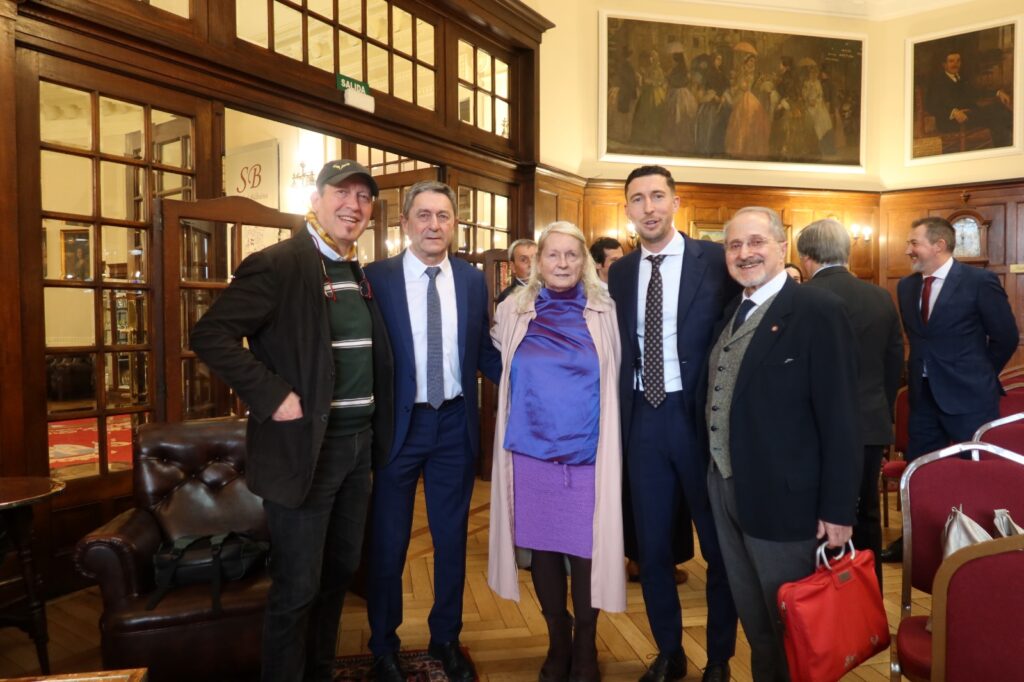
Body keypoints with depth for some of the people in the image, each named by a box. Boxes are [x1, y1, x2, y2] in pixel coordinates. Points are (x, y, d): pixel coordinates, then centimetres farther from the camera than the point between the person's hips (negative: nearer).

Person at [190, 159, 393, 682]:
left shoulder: (361, 275, 12)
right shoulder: (279, 263, -12)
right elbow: (209, 335, -17)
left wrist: (374, 430, 9)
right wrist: (273, 396, -21)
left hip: (359, 444, 8)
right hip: (304, 447, -8)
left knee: (340, 571, 20)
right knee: (297, 587, 4)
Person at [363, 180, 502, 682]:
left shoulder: (473, 279, 3)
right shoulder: (376, 278, -7)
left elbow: (482, 349, 7)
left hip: (455, 424, 3)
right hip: (398, 423, -2)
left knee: (452, 537, 16)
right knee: (388, 542, 13)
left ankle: (446, 638, 38)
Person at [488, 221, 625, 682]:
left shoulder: (604, 312, 1)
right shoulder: (513, 311, 3)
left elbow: (612, 379, 9)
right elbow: (501, 364, 20)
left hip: (587, 452, -1)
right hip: (531, 449, 2)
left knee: (586, 547, 5)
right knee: (542, 546, 11)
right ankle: (557, 642, 32)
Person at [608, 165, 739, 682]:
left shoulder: (714, 259, -4)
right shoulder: (620, 272, 8)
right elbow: (619, 352, 9)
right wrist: (618, 418, 3)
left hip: (700, 417, -3)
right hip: (643, 419, 4)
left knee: (718, 544, 12)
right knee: (651, 546, 14)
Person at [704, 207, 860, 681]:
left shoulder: (817, 311, -15)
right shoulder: (732, 313, 8)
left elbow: (839, 418, -17)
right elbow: (720, 402, 9)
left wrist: (838, 508, -16)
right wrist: (718, 473, 7)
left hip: (780, 496, -7)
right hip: (725, 488, 7)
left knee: (792, 622, 14)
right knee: (753, 617, 24)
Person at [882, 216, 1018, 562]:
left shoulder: (980, 281, -10)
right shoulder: (906, 286, 6)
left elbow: (1006, 337, -3)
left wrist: (977, 375, 5)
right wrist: (924, 370, 11)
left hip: (968, 396, -5)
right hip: (924, 394, 6)